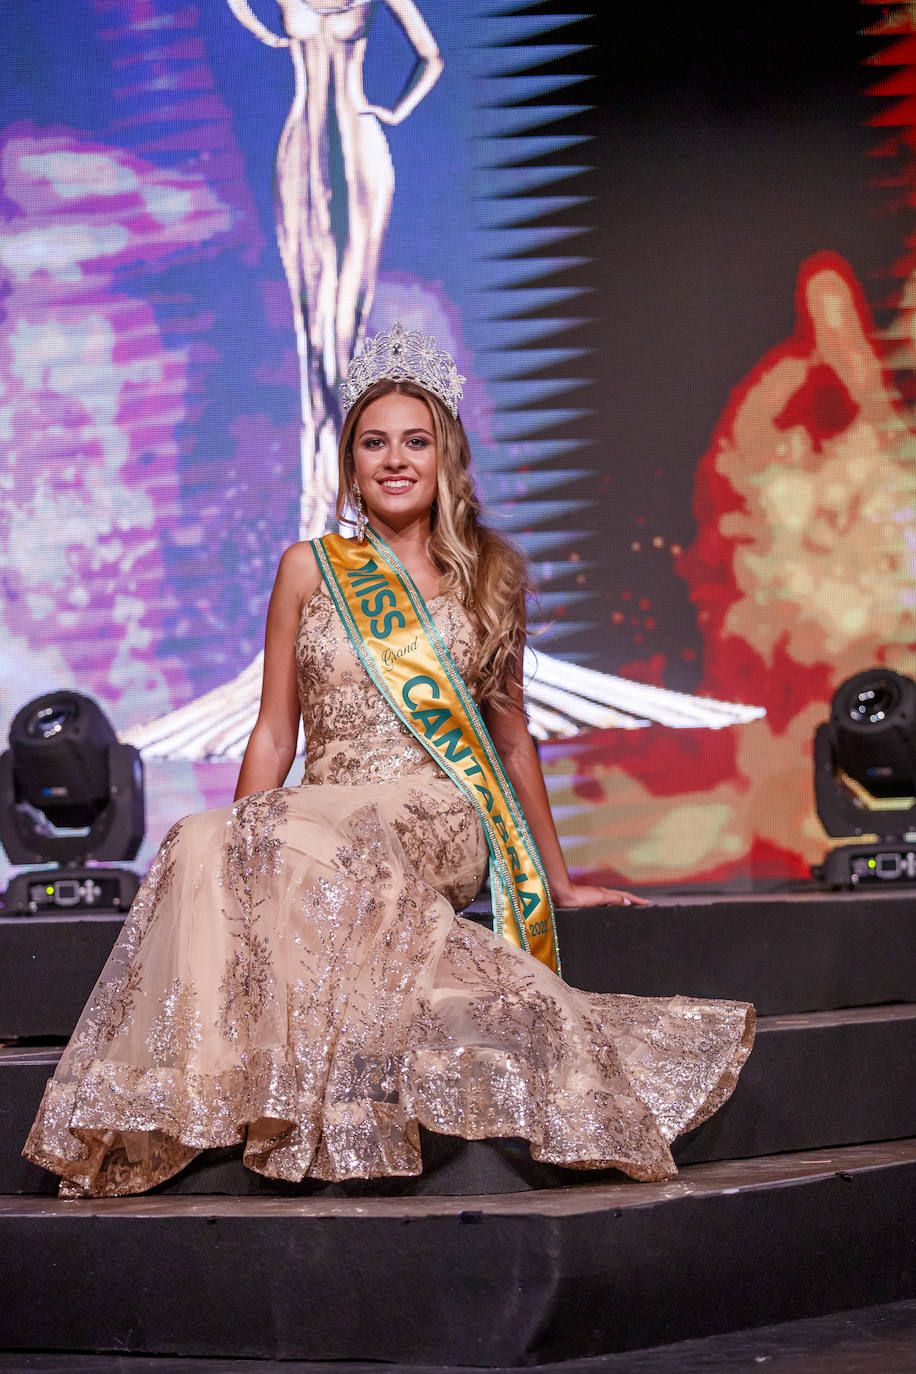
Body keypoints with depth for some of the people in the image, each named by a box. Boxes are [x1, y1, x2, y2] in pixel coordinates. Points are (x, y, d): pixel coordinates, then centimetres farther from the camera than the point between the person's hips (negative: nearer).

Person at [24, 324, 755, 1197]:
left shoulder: (489, 575, 14)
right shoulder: (310, 569, 14)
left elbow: (510, 735, 20)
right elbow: (275, 734, 13)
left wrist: (560, 881, 21)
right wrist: (238, 844, 0)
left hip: (443, 820, -2)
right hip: (324, 812, 2)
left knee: (306, 846, -35)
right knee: (207, 847, -33)